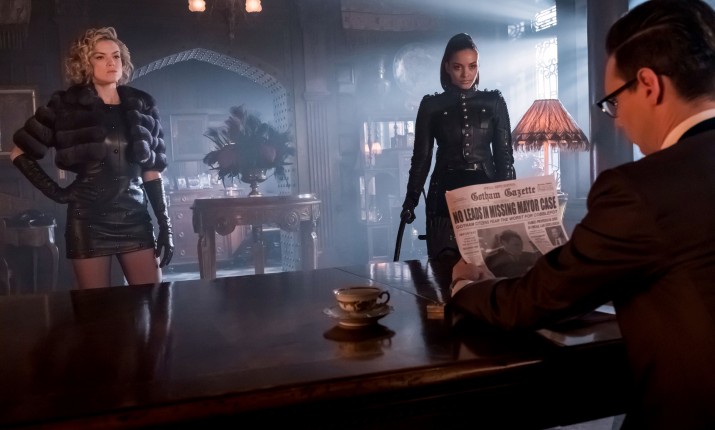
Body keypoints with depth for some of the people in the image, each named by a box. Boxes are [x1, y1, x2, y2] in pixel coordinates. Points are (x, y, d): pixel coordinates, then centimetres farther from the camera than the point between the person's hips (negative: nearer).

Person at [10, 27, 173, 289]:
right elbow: (20, 153, 6)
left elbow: (152, 171, 8)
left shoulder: (141, 107, 8)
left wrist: (165, 226, 4)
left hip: (135, 218, 3)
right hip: (89, 220, -2)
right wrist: (55, 192, -4)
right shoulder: (67, 105, 0)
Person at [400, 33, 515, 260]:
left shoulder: (494, 102, 7)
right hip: (446, 194, -1)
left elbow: (504, 154, 8)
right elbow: (421, 157, 5)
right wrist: (411, 199, -2)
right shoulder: (431, 105, 4)